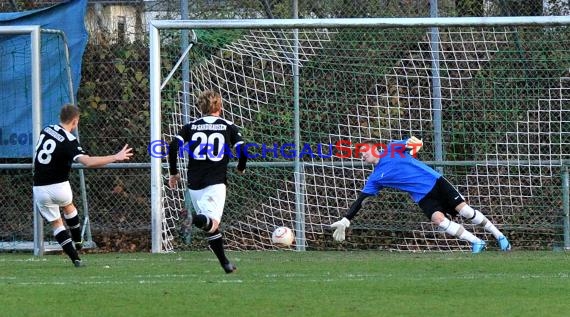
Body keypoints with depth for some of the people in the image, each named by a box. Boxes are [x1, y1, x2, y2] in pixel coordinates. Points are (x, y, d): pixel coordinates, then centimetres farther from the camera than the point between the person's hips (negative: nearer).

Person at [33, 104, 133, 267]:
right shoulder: (69, 141, -17)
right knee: (68, 206, 30)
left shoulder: (47, 130, 1)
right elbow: (88, 161, -31)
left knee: (56, 223, 12)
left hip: (39, 188, 3)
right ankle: (78, 242, 40)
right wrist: (116, 157, -26)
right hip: (59, 187, -3)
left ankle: (75, 257, 6)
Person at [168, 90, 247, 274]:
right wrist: (241, 168, 19)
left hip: (194, 183, 3)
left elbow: (173, 147, -2)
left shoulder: (191, 127, 10)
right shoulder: (228, 127, 7)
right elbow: (242, 149, -1)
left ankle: (225, 263, 16)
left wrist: (173, 173, 10)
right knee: (213, 223, -17)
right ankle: (201, 220, -52)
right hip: (216, 183, -3)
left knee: (211, 228, 16)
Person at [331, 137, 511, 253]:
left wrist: (415, 143, -21)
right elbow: (361, 201, 8)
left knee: (463, 209, -9)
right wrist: (345, 221, 2)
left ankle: (499, 236, 2)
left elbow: (414, 143, 4)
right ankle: (476, 243, -18)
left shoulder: (393, 149, 5)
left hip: (435, 181, -2)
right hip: (423, 197, 2)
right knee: (438, 218, -24)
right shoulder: (375, 180, 9)